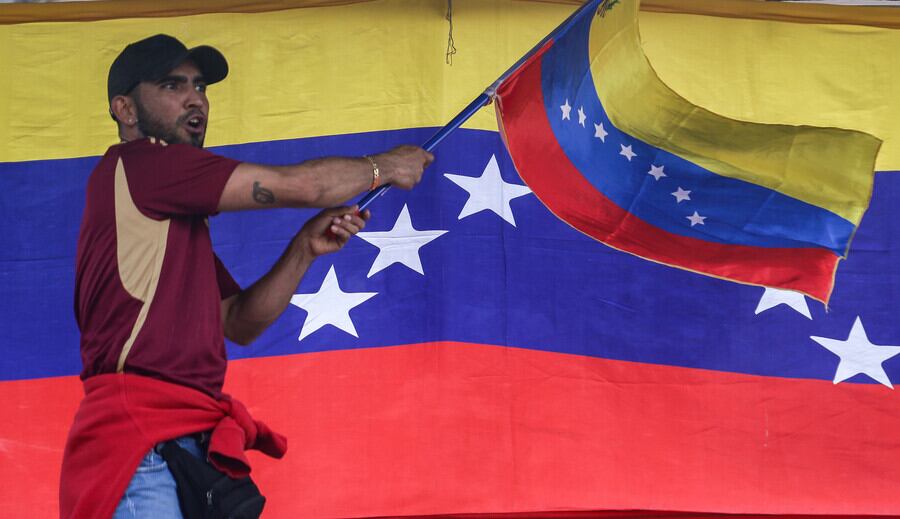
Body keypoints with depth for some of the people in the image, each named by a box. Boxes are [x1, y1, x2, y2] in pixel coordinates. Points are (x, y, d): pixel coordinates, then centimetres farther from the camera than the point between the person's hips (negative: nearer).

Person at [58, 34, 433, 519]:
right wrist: (382, 166, 13)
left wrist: (305, 249, 13)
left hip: (190, 448, 9)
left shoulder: (179, 215, 26)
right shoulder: (135, 164, -4)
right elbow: (299, 185, -4)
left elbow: (238, 324, 25)